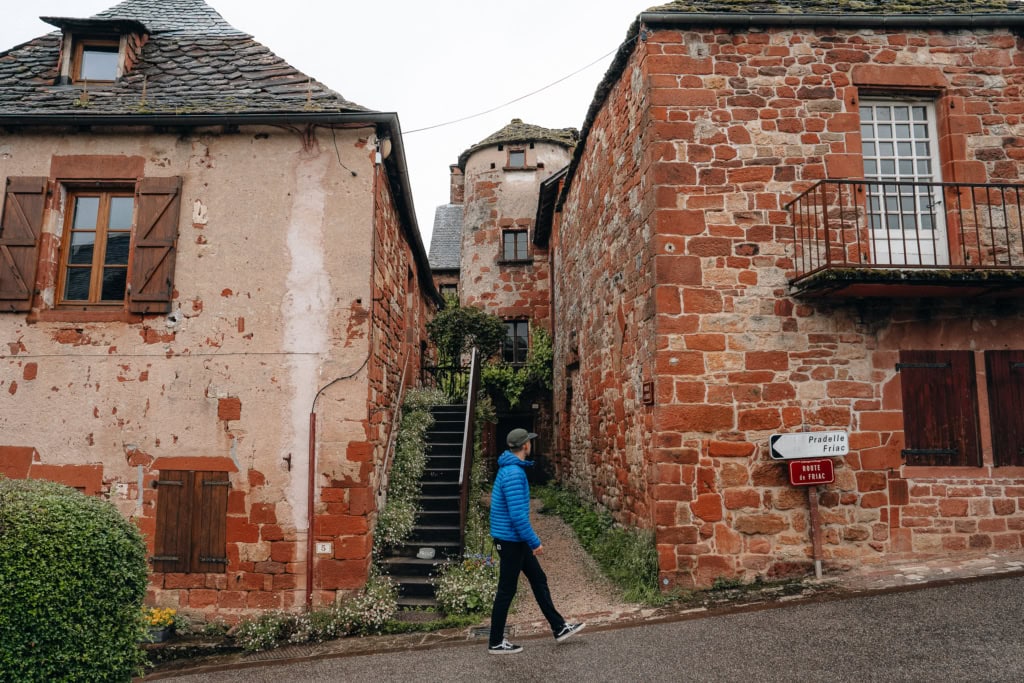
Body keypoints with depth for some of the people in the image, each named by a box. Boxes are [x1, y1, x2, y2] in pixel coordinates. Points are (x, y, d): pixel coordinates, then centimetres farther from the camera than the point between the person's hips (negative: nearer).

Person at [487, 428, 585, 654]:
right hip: (511, 540, -10)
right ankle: (496, 643, 16)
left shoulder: (509, 469, 8)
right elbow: (517, 515, -27)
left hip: (516, 540, 10)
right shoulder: (514, 473, -24)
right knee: (507, 591, 2)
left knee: (539, 580, 16)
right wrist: (535, 543, -19)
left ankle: (559, 628, 26)